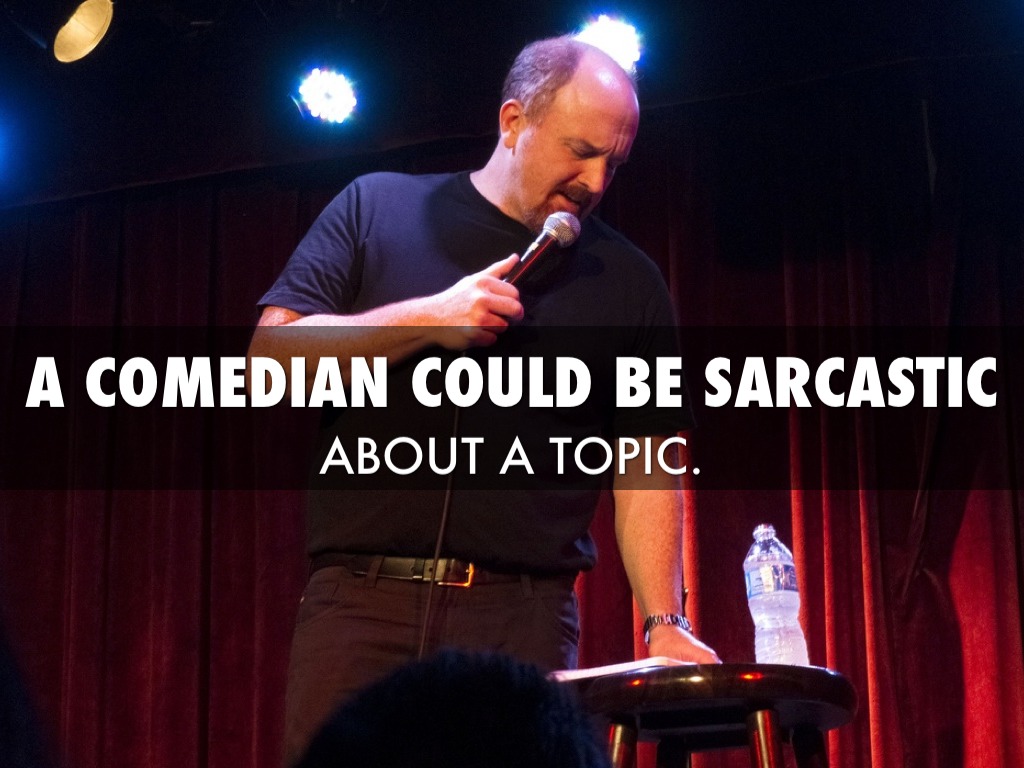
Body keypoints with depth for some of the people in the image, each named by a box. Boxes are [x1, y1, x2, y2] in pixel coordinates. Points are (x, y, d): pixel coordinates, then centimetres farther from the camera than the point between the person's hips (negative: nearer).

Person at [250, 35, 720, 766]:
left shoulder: (627, 281, 12)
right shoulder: (377, 207, 9)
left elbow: (648, 463, 8)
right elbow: (271, 356, 2)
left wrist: (665, 622, -4)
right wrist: (424, 319, -10)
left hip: (524, 616, 1)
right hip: (364, 595, 0)